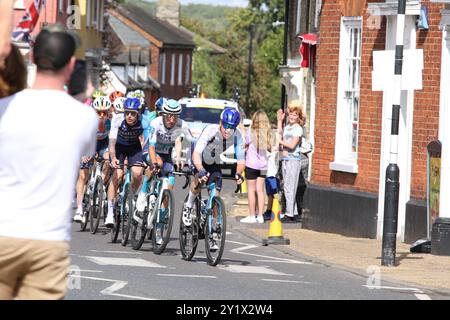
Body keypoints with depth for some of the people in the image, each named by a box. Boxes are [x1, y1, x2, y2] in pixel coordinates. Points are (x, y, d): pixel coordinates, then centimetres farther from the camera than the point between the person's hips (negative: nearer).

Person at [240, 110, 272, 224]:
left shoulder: (251, 132, -12)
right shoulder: (267, 133, -1)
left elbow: (244, 145, -3)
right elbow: (270, 148, 5)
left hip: (251, 164, -4)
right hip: (263, 165, 4)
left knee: (251, 190, 2)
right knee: (260, 190, 9)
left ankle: (252, 216, 2)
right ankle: (260, 216, 9)